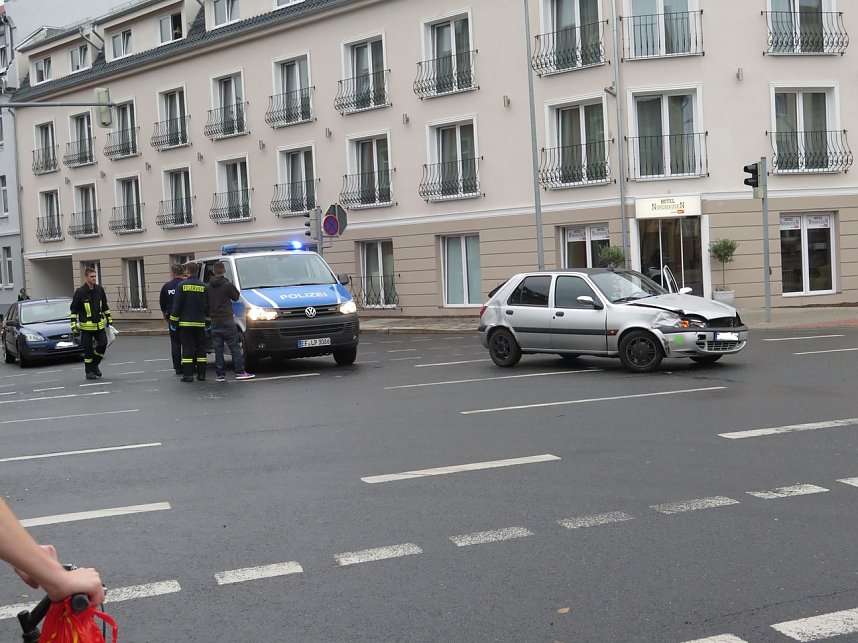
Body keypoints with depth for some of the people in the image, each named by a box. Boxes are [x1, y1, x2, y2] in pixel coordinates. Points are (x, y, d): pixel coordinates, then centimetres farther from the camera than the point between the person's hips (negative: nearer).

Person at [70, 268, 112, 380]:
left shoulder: (99, 290, 5)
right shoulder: (80, 292, -8)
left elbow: (105, 306, 17)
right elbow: (74, 309, -3)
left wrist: (109, 319, 17)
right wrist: (74, 324, -8)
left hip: (99, 324, 4)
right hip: (86, 326, -4)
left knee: (103, 344, -4)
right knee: (88, 349, 1)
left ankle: (94, 365, 18)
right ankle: (89, 371, 13)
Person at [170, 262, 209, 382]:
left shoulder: (182, 286, -5)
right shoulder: (204, 286, 2)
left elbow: (177, 305, -5)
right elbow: (207, 305, 7)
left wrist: (173, 321, 2)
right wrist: (208, 321, 16)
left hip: (185, 323, -2)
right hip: (200, 323, 2)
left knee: (187, 348, -1)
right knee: (200, 348, 9)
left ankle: (188, 374, -5)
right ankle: (201, 374, 8)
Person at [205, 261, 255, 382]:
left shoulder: (207, 287, 4)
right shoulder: (228, 285, -10)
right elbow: (236, 297, 3)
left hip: (214, 322, 4)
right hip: (227, 321, -4)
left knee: (218, 349, 6)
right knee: (234, 347, 0)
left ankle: (220, 374, 6)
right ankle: (240, 372, -1)